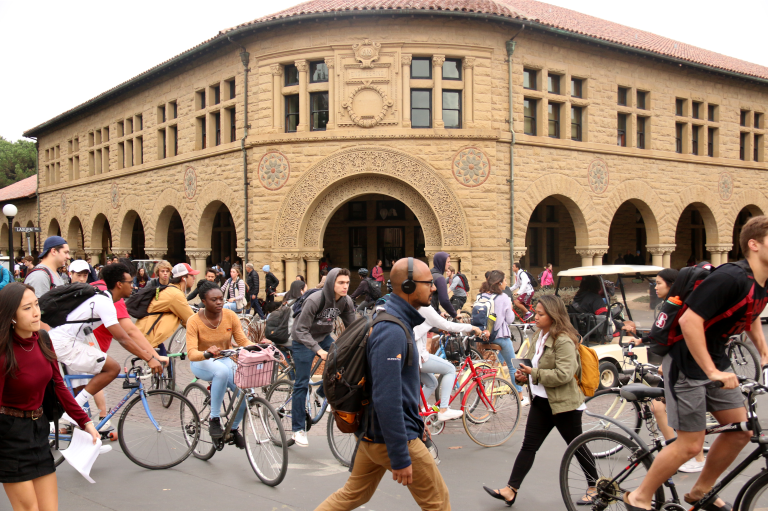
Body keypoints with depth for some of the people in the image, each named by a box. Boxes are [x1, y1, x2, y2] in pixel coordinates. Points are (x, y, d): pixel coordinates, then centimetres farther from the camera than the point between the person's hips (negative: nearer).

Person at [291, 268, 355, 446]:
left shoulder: (346, 302, -13)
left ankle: (324, 392, 13)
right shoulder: (314, 301, -30)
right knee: (302, 384, -3)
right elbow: (301, 330, -29)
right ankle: (298, 428, 7)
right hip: (304, 341, -5)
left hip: (324, 338, 5)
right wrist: (318, 350, -40)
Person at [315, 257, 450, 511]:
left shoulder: (396, 322, 9)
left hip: (373, 432, 10)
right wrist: (400, 458, -25)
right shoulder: (392, 332, -24)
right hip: (393, 436, -10)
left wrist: (414, 420, 24)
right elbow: (386, 399, -28)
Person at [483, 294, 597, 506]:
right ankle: (510, 490, 6)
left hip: (563, 403, -8)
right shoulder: (540, 336, 9)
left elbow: (564, 375, -27)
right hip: (541, 401, 8)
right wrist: (524, 375, 3)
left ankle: (594, 487, 29)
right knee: (528, 446, 5)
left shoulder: (564, 341, -19)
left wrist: (534, 374, -22)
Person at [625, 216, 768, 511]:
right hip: (687, 364, -9)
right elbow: (689, 320, -32)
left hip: (715, 361, 9)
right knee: (690, 445, -5)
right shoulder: (731, 278, -25)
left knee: (741, 431, 9)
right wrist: (711, 372, -30)